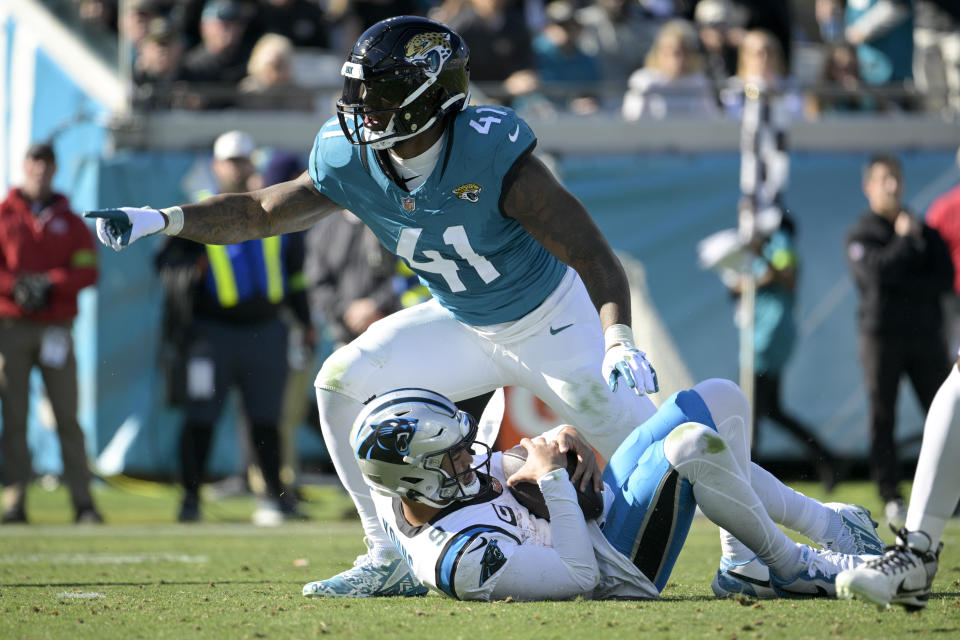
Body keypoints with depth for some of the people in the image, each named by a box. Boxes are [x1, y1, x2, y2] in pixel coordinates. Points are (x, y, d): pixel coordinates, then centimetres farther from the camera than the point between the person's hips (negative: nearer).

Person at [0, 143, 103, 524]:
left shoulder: (71, 223, 12)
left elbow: (87, 272, 3)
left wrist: (49, 283, -12)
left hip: (56, 330, 1)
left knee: (67, 416, -3)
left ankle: (82, 501, -3)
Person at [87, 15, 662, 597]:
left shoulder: (491, 155, -33)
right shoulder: (352, 162, -16)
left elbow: (592, 254, -32)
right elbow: (262, 212, -1)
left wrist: (619, 341, -47)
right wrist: (159, 220, -12)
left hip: (552, 323, -5)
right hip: (462, 325, 6)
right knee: (344, 381, -8)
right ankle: (392, 562, 1)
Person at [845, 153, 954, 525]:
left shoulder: (924, 232, 15)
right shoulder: (860, 236, 4)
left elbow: (945, 279, 4)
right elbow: (877, 272, -15)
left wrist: (904, 284, -9)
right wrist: (905, 239, -5)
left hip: (926, 334, 3)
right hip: (881, 336, -3)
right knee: (882, 418, -3)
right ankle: (891, 498, 2)